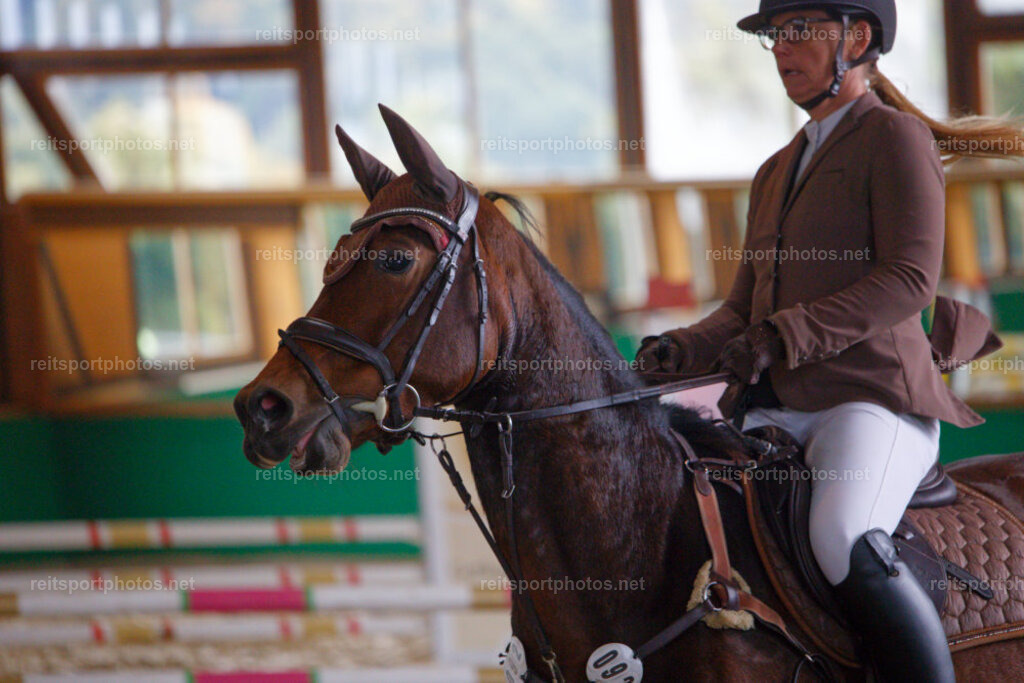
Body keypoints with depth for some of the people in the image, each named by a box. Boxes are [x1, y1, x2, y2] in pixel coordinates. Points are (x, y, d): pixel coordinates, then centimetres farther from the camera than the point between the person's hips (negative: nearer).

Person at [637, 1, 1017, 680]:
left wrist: (785, 336, -20)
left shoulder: (895, 136, 1)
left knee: (844, 540, -34)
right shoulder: (777, 172, 25)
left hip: (874, 399, -8)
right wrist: (683, 349, 3)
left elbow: (910, 280, -11)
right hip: (777, 410, 8)